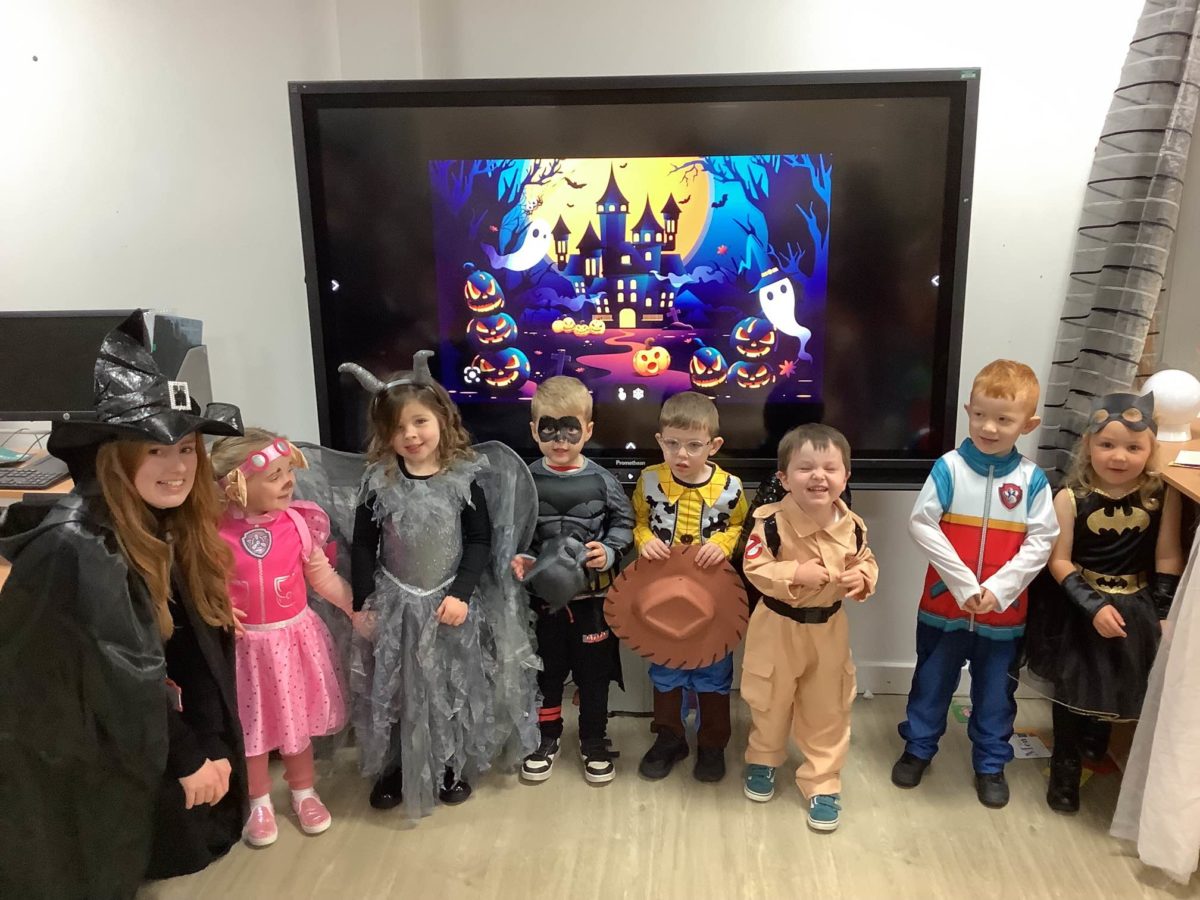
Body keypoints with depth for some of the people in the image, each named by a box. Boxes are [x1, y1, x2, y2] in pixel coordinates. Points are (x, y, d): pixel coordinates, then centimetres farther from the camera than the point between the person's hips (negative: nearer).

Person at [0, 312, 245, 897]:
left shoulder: (172, 526, -3)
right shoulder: (73, 549, -28)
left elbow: (201, 651, -1)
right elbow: (121, 683, -25)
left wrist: (210, 747, -4)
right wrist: (184, 758, -16)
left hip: (135, 756, 7)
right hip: (72, 773, -7)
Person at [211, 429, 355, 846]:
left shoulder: (297, 522, -11)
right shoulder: (214, 533, -18)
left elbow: (322, 575, 1)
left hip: (295, 637, 2)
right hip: (244, 645, -1)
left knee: (297, 720, 18)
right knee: (252, 726, 15)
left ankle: (304, 792, 40)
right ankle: (260, 803, 38)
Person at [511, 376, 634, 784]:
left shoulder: (601, 480, -8)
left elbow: (624, 522, 3)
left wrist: (610, 552, -13)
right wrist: (515, 558, -16)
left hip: (592, 593, 0)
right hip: (543, 593, 1)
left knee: (594, 671, 13)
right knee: (544, 670, 16)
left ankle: (594, 742, 33)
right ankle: (546, 737, 37)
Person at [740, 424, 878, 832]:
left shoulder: (852, 526, -11)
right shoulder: (772, 522, -23)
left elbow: (867, 562, 4)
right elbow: (754, 568, -20)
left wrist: (862, 578, -18)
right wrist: (796, 574, -32)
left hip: (828, 628, 3)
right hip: (779, 626, -3)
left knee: (827, 710, 14)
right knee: (771, 703, 18)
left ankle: (823, 784, 31)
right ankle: (763, 761, 45)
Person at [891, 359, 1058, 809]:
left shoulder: (1031, 478, -6)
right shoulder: (950, 467, -11)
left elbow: (1040, 541, -6)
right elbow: (921, 524, -13)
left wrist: (999, 589, -16)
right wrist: (964, 583, -17)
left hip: (1005, 612, 1)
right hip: (945, 605, -1)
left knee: (996, 692, 16)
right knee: (932, 682, 16)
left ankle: (991, 763, 36)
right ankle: (918, 747, 36)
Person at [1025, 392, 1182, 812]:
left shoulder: (1162, 494, -9)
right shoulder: (1071, 498, -15)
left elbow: (1168, 558, -3)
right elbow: (1059, 562, -12)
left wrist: (1164, 615, -4)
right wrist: (1093, 607, -19)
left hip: (1135, 608, 2)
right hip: (1079, 610, -2)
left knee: (1123, 690, 10)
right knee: (1075, 688, 9)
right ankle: (1066, 766, 30)